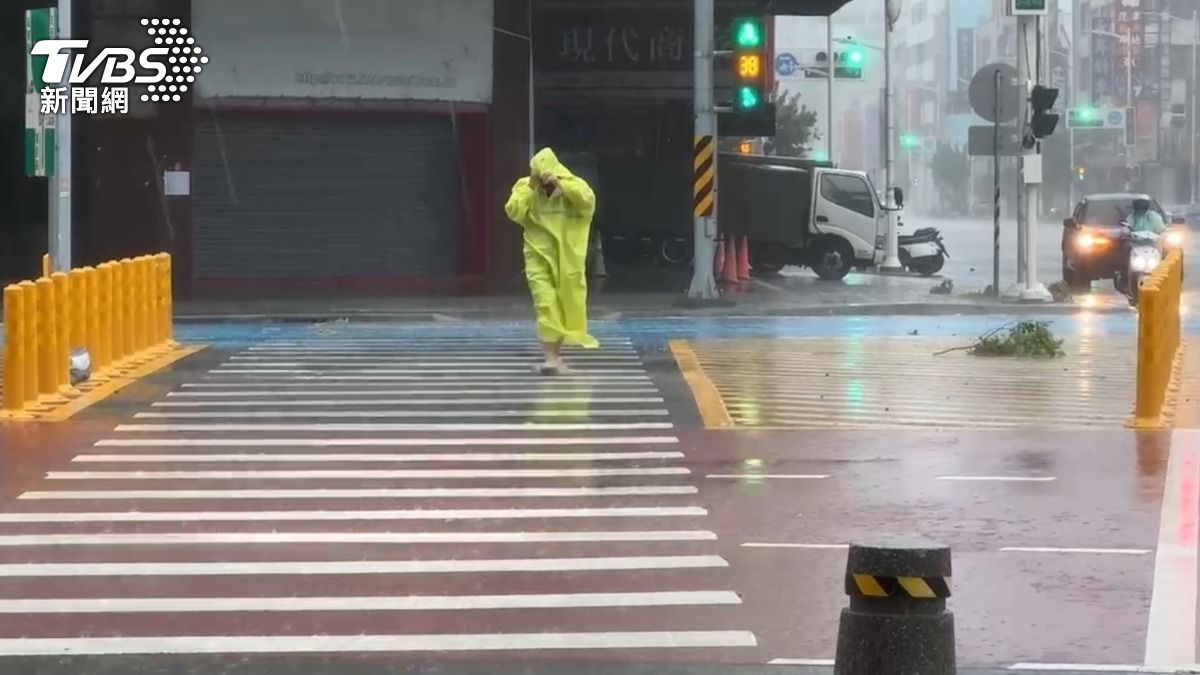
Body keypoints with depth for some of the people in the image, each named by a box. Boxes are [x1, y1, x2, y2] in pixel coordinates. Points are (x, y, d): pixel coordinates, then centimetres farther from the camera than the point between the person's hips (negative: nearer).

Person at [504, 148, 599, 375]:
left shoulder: (573, 185, -4)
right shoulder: (525, 187, -1)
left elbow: (588, 201, -23)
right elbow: (514, 212, -11)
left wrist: (561, 185, -26)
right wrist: (529, 189, -17)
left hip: (567, 259, 1)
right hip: (539, 257, -1)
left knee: (564, 304, 10)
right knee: (545, 304, -14)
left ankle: (557, 353, 28)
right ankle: (551, 357, -18)